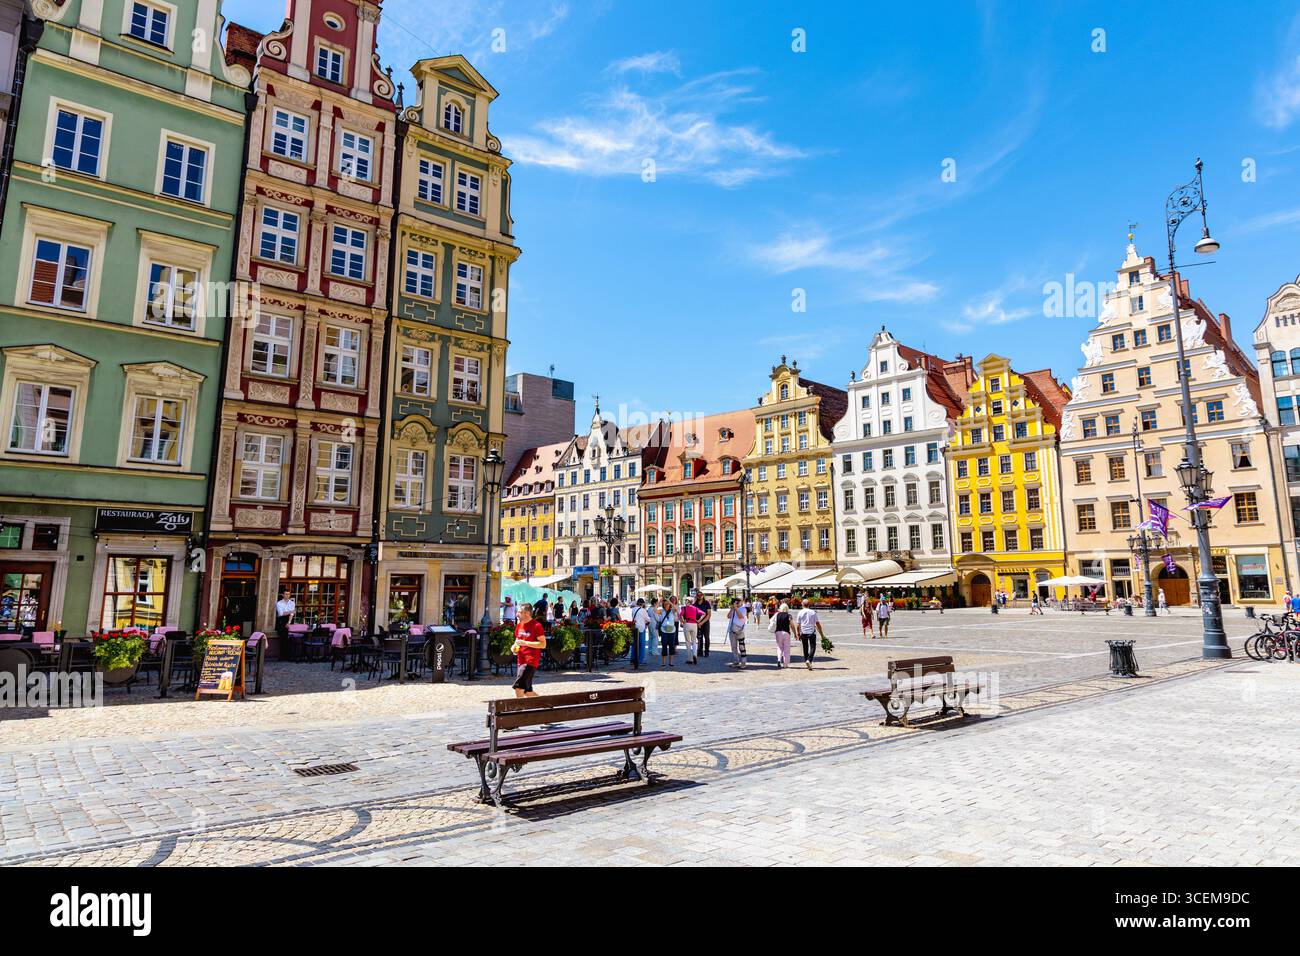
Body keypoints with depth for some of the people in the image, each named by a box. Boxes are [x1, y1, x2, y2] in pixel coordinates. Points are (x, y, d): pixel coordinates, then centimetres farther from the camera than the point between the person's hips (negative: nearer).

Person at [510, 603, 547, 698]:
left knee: (518, 687, -15)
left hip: (530, 662, -8)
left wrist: (525, 643, -19)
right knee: (527, 691, 11)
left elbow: (543, 644, -14)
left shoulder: (536, 625, -11)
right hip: (521, 661, 8)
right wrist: (514, 646, 4)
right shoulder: (519, 625, 12)